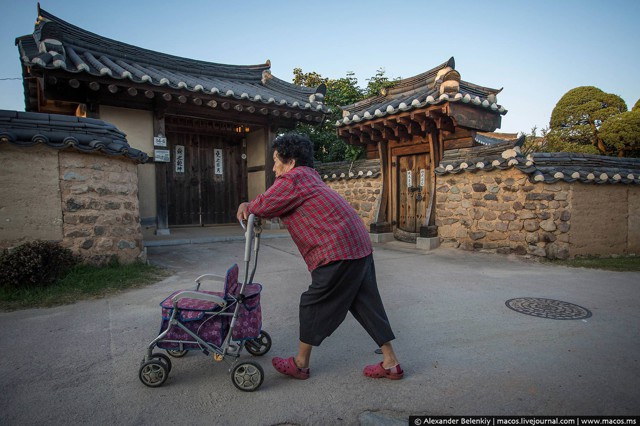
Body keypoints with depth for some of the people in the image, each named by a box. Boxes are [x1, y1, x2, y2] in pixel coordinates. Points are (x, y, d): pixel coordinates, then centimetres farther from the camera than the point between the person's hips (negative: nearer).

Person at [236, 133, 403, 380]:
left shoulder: (292, 178, -8)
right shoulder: (309, 176, 23)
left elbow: (263, 205, -7)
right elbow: (276, 205, 25)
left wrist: (246, 208, 14)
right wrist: (251, 208, 9)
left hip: (339, 250, -10)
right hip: (359, 245, 10)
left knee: (314, 304, 4)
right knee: (366, 303, 13)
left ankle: (301, 364, 20)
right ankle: (391, 363, 20)